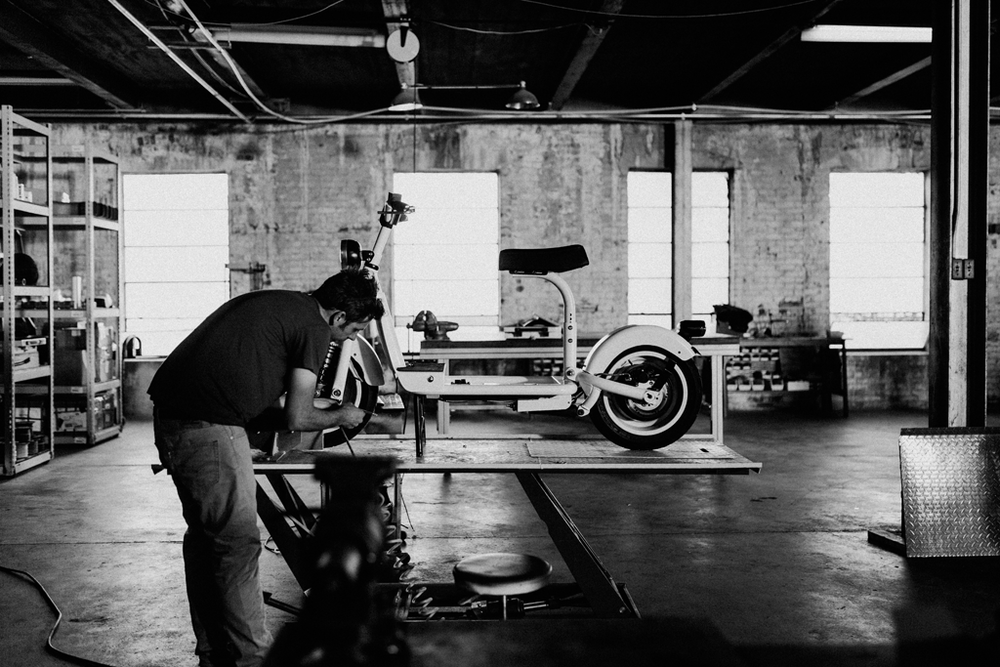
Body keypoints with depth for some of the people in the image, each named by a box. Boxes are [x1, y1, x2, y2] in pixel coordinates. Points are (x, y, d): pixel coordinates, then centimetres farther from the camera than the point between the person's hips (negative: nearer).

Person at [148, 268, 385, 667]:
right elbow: (298, 418, -6)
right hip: (209, 426, -10)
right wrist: (342, 417, 12)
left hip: (168, 413, 10)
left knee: (205, 535, 18)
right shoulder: (313, 328, -6)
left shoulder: (269, 303, 20)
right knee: (238, 543, -1)